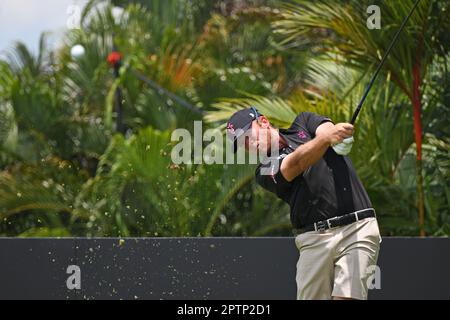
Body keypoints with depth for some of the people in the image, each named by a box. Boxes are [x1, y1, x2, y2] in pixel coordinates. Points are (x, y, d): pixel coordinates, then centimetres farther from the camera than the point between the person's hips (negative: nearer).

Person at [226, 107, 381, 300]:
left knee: (346, 297, -16)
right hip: (314, 239, 1)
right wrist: (328, 138, -32)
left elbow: (326, 129, -4)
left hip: (357, 228, -1)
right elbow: (296, 164, -13)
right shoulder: (265, 172, 7)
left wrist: (336, 133, -29)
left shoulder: (303, 122, 17)